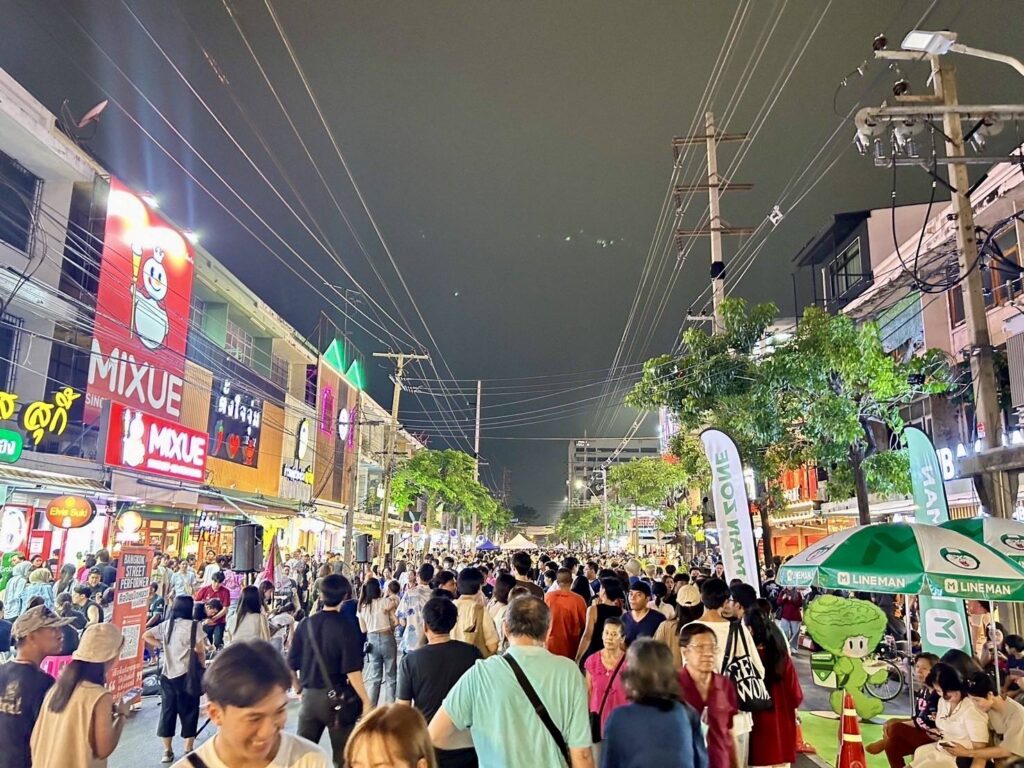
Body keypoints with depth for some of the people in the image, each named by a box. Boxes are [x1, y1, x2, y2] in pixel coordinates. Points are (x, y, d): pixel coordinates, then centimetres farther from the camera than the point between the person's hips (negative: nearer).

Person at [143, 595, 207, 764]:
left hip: (167, 674, 5)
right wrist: (203, 668, -2)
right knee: (189, 712, 7)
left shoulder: (166, 624, 5)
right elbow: (199, 649, -14)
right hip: (186, 675, -4)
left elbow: (146, 636, 10)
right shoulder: (193, 626, -10)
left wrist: (162, 645, 11)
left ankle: (167, 751, 19)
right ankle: (188, 751, 12)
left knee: (167, 710, 13)